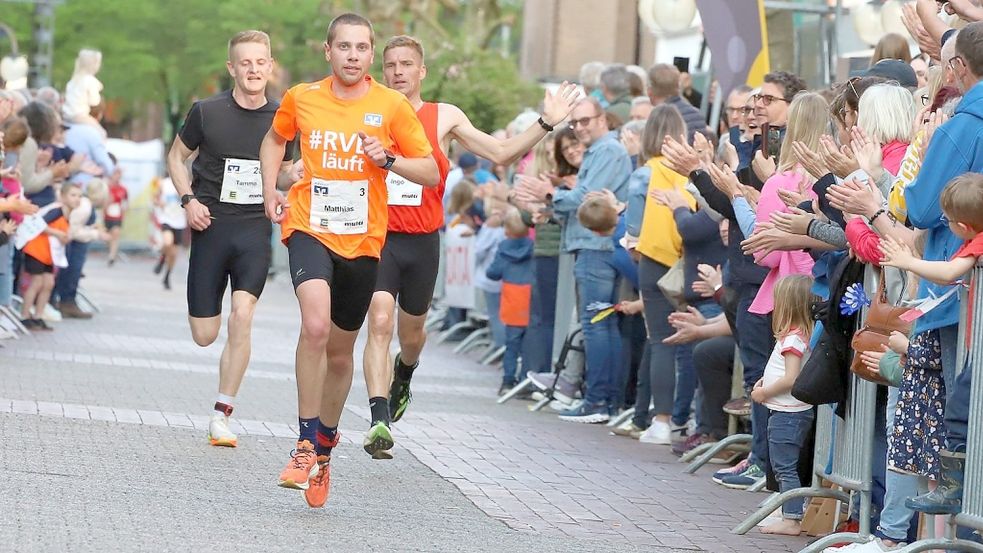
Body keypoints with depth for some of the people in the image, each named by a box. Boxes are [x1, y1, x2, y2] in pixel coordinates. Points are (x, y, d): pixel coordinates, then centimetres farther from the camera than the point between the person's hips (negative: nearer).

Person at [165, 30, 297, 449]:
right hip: (211, 226, 0)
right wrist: (188, 199, -5)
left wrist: (295, 177, -6)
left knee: (242, 314, -19)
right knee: (204, 335, -1)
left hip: (255, 229, 0)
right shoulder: (207, 112, -3)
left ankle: (222, 414, -10)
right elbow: (177, 156, 11)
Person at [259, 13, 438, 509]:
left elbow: (432, 174, 1)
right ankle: (306, 442, -19)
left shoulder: (391, 106, -3)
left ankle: (324, 448, 34)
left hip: (363, 239, 1)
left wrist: (387, 159, -15)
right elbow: (274, 140, 23)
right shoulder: (301, 99, 1)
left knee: (340, 351, 12)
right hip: (310, 228, -1)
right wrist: (270, 192, 10)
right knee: (315, 325, -27)